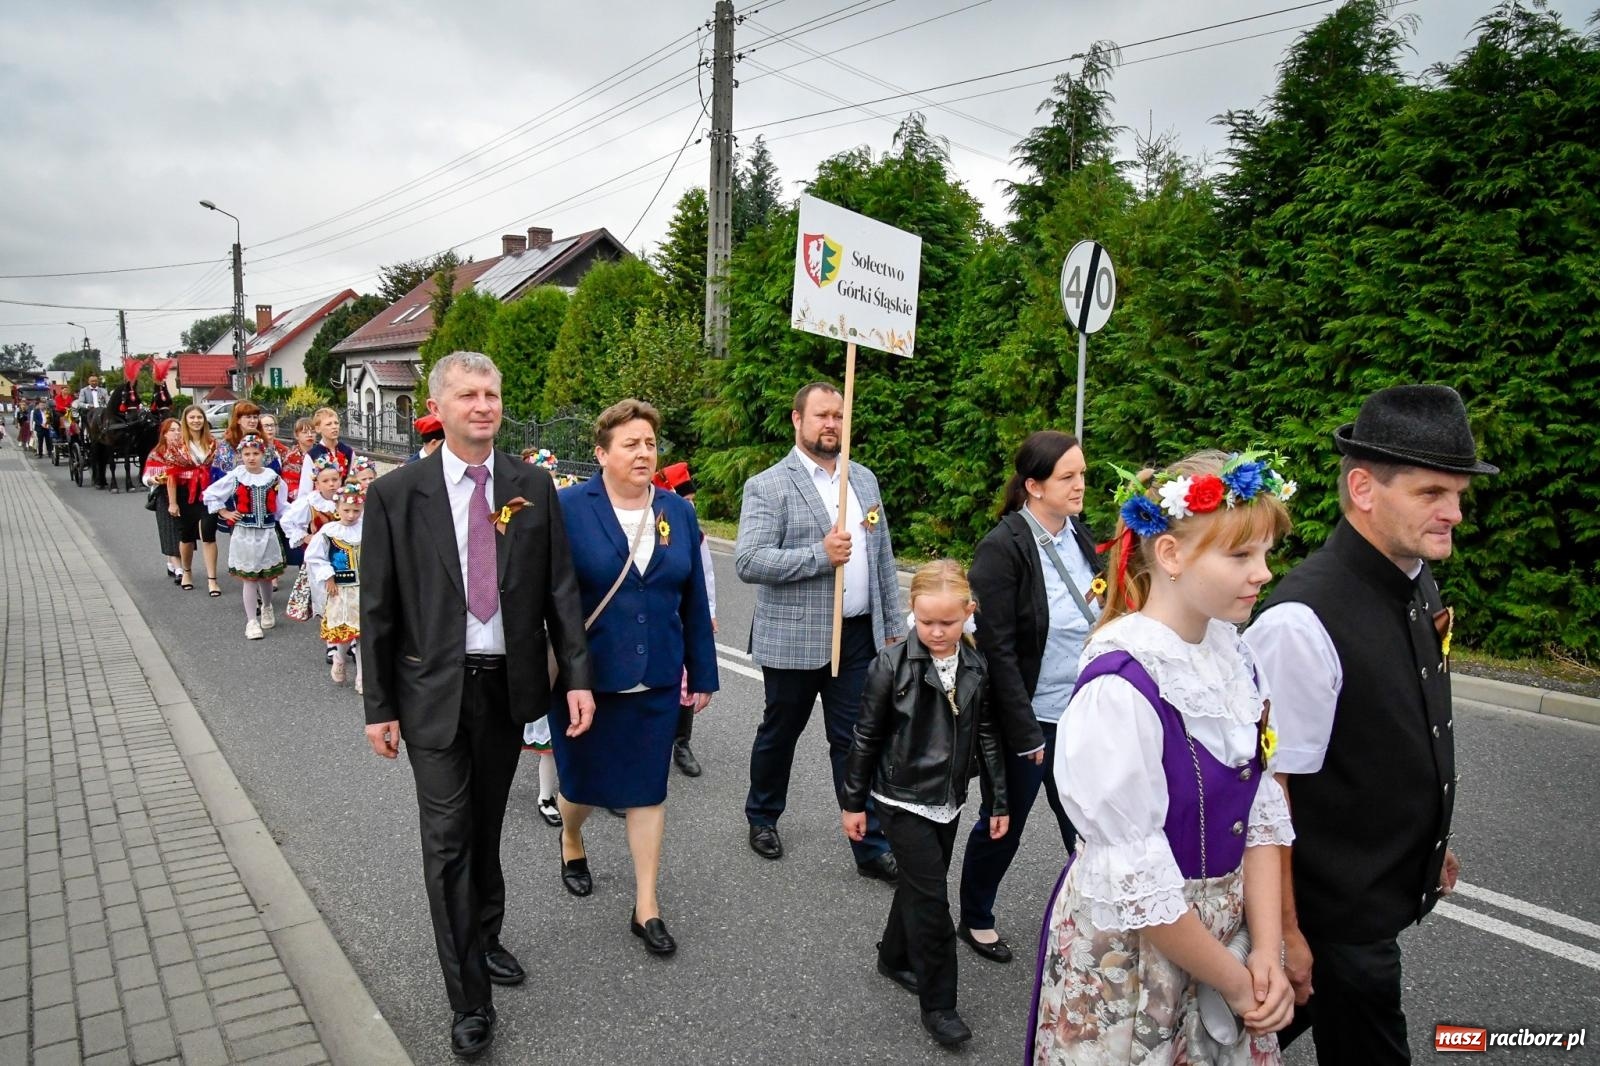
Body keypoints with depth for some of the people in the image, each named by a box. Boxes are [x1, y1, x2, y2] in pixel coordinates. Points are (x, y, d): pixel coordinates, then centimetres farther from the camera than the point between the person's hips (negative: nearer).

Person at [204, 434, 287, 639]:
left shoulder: (273, 477, 0)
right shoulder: (235, 477, -4)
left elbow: (281, 506, 6)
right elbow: (210, 494, 4)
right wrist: (225, 514, 1)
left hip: (267, 533, 2)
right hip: (244, 534, -2)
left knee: (267, 576, 14)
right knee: (249, 579, 0)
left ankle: (266, 608, 41)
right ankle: (252, 621, 6)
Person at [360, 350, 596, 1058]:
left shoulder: (533, 488, 0)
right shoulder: (395, 495, -6)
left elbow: (560, 589, 1)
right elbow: (377, 609, -3)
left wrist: (577, 676, -5)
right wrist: (378, 706, -3)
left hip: (509, 686, 3)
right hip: (435, 691, -2)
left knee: (486, 826, 19)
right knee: (448, 838, 2)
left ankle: (485, 937, 42)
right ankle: (469, 998, 15)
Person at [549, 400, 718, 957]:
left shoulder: (678, 512, 2)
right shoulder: (568, 509, -10)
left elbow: (694, 600, 6)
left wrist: (702, 672, 7)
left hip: (656, 681, 3)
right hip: (585, 678, -2)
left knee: (647, 790, 9)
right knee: (584, 782, 14)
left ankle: (646, 908, 21)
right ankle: (571, 840, 49)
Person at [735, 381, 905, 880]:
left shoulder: (864, 480, 10)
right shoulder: (767, 486, -8)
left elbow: (882, 557, 13)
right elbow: (747, 562, -18)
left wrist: (894, 626, 11)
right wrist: (820, 555, -23)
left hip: (858, 636, 4)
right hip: (794, 639, -3)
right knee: (779, 732, 15)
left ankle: (870, 846, 16)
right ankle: (762, 818, 39)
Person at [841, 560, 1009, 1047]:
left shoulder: (977, 668, -5)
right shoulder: (892, 664, -17)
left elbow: (987, 737, 5)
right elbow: (867, 737, -9)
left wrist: (998, 801, 8)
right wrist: (853, 802, -4)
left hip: (947, 800, 5)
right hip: (902, 800, -5)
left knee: (919, 884, 19)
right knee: (931, 895, -5)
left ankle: (895, 957, 42)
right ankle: (938, 1004, 10)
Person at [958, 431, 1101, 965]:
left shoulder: (1080, 536, 2)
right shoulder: (1002, 549, -18)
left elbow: (1101, 621, 12)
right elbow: (998, 649, -18)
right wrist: (1024, 733, -17)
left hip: (1081, 718, 5)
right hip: (1027, 719, -5)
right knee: (1003, 826, 13)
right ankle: (975, 919, 35)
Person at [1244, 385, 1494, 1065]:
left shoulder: (1418, 584, -2)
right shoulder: (1302, 622, -29)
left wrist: (1429, 843, 20)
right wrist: (1285, 934, -17)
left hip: (1391, 885, 7)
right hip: (1336, 914, -7)